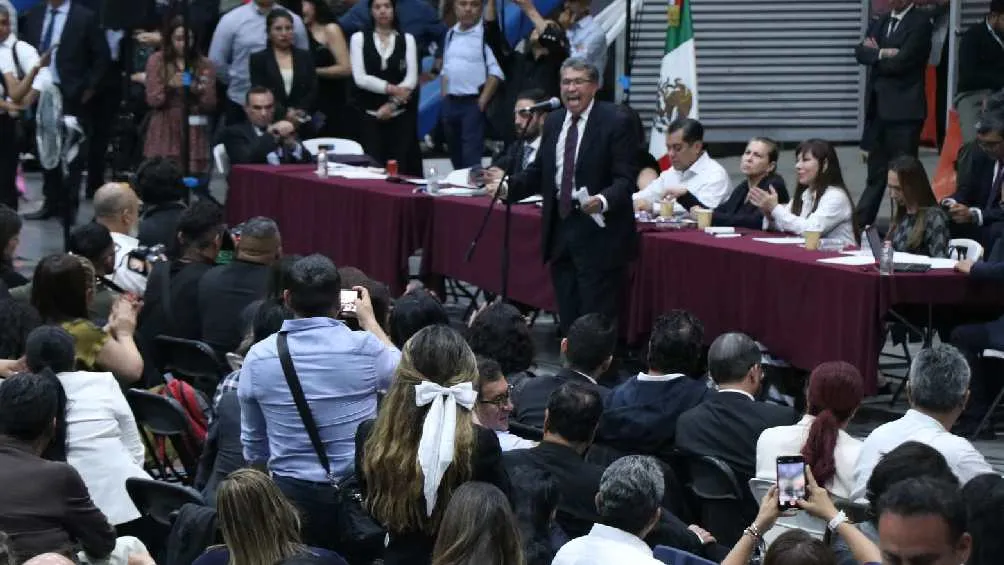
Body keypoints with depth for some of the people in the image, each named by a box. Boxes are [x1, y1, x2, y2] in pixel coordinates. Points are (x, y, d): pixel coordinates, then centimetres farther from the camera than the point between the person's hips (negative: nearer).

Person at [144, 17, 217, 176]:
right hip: (164, 132, -1)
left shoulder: (205, 64, 7)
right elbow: (152, 100, -1)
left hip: (194, 133, 1)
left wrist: (199, 92, -15)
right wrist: (169, 86, -18)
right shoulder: (156, 61, 6)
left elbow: (211, 105, 5)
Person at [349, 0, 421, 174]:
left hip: (401, 115, 1)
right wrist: (391, 88, -12)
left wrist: (392, 104, -12)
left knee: (401, 168, -4)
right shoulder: (359, 38, 5)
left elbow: (412, 79, -1)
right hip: (369, 114, -1)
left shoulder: (407, 39, 8)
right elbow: (360, 78, -5)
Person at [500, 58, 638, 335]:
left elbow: (626, 179, -12)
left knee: (597, 319, -8)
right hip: (560, 227, 7)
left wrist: (603, 200, -31)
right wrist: (508, 186, 1)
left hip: (598, 231, -7)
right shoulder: (554, 122, 12)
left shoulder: (615, 122, -9)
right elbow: (539, 171, 17)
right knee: (568, 317, 11)